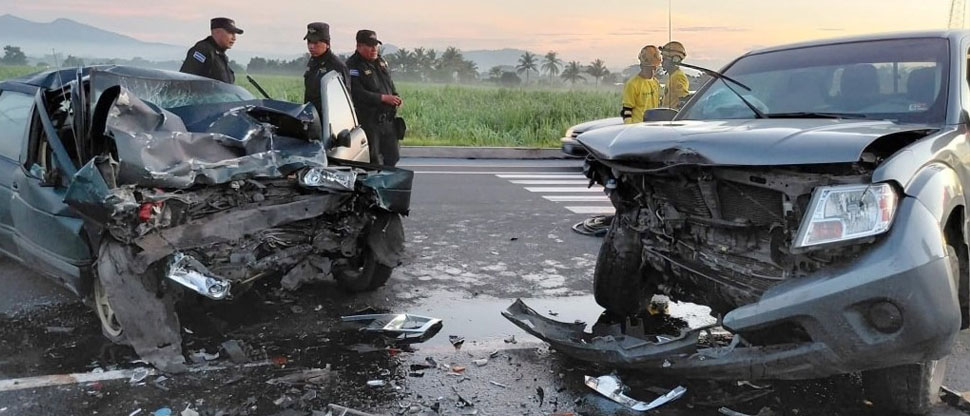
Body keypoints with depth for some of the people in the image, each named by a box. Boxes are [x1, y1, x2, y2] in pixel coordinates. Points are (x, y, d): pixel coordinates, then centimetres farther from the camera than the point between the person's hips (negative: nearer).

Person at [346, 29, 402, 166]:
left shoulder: (380, 61, 14)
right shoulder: (353, 66, -11)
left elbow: (390, 82, 26)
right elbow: (358, 94, -21)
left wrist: (395, 97, 5)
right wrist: (383, 98, -23)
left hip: (388, 119, 8)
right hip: (367, 120, -7)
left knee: (392, 156, 13)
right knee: (373, 160, -2)